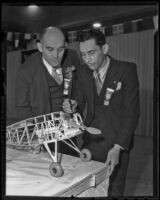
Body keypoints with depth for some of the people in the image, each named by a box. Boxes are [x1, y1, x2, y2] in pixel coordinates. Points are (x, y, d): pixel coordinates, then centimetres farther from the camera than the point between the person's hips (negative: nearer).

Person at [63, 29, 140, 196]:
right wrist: (73, 106, -17)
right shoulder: (84, 71, 1)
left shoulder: (127, 70, -12)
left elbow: (132, 112, -14)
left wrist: (118, 147, -20)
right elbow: (80, 101, 8)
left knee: (114, 191, 8)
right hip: (89, 141, 4)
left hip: (116, 142, -3)